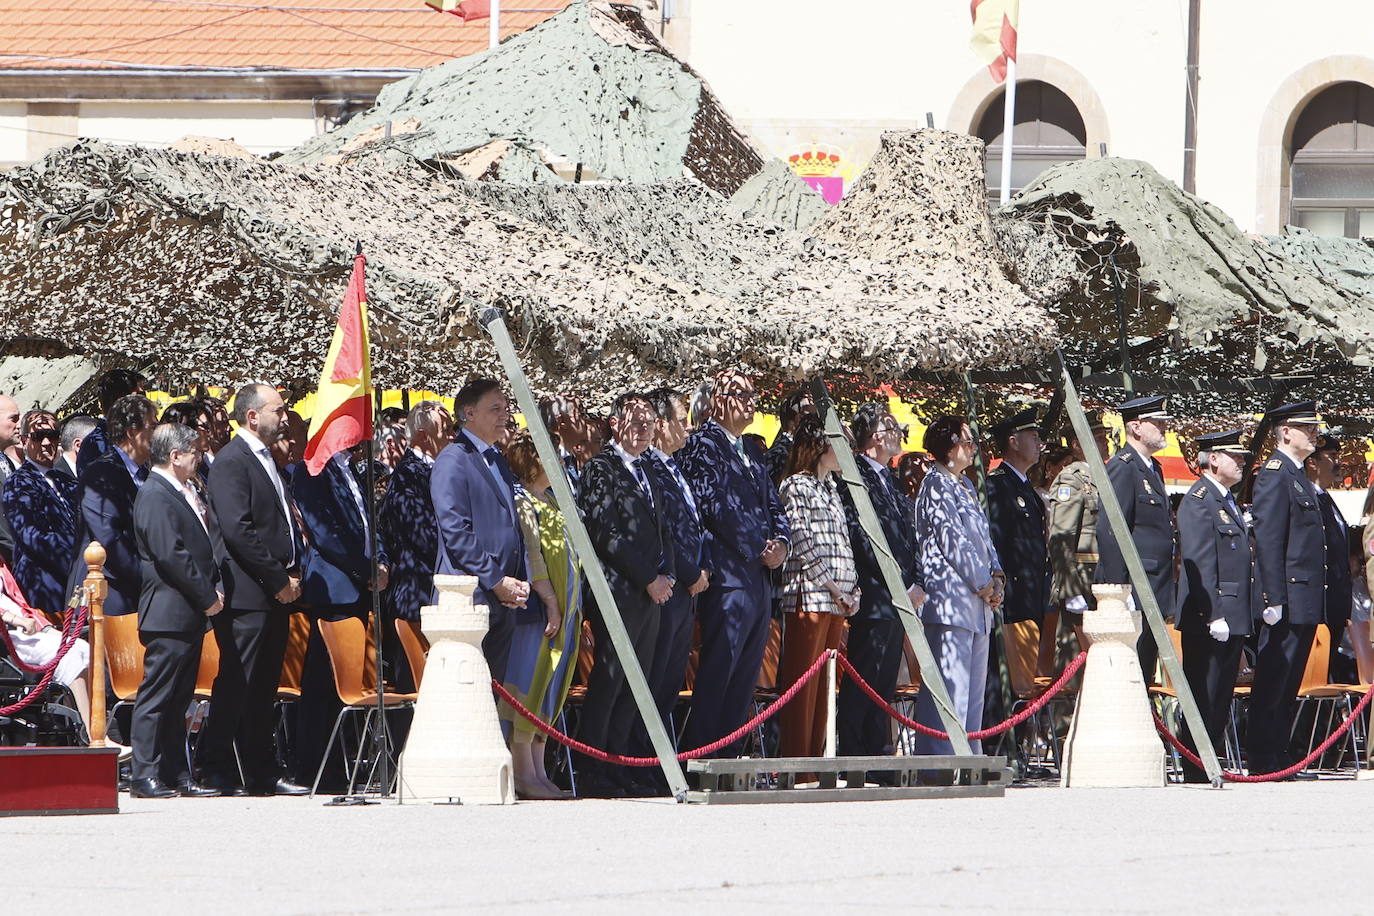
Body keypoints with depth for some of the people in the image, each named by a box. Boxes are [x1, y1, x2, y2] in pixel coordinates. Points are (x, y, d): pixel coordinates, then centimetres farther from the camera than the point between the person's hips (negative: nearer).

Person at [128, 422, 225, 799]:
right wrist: (207, 597, -15)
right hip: (169, 612, -10)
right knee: (157, 696, -7)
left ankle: (178, 776, 14)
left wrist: (217, 588, 6)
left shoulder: (186, 493, 18)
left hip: (192, 612, 10)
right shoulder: (154, 495, -13)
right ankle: (144, 777, -6)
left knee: (178, 699, 12)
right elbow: (171, 555, -19)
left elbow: (212, 542, 21)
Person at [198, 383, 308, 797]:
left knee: (264, 688, 11)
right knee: (235, 685, -8)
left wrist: (293, 573, 9)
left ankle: (263, 774, 14)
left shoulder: (267, 460, 20)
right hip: (247, 593, -9)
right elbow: (237, 529, -18)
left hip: (277, 592, 9)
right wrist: (278, 580, -15)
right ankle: (215, 771, -6)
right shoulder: (231, 461, -11)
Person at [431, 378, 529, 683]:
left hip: (503, 599, 9)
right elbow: (456, 532, -14)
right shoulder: (453, 460, -7)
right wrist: (496, 582, -14)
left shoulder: (498, 462, 21)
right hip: (470, 598, -9)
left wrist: (520, 581, 7)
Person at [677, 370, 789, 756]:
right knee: (717, 672, -10)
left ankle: (728, 754, 10)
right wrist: (759, 549, -11)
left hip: (759, 576, 9)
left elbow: (773, 505, 23)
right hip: (729, 575, -9)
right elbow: (715, 505, -14)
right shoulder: (704, 444, -5)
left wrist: (780, 542, 2)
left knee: (745, 678, 7)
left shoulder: (751, 451, 22)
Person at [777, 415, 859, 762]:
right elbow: (800, 542, -12)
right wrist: (832, 585, -13)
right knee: (802, 683, -9)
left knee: (824, 687, 7)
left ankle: (816, 760, 9)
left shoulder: (831, 489, 22)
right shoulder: (796, 486, -4)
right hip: (808, 597, -9)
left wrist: (852, 590, 8)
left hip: (836, 602, 9)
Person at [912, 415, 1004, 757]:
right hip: (950, 597, -10)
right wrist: (983, 583, -8)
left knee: (973, 688, 9)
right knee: (951, 686, -13)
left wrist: (995, 576, 6)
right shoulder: (937, 484, -7)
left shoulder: (965, 485, 20)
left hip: (976, 602, 10)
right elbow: (951, 538, -13)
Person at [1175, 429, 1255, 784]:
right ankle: (1197, 773, -7)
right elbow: (1200, 564, -18)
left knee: (1221, 699, 11)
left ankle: (1210, 766, 15)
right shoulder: (1199, 501, -12)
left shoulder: (1228, 501, 19)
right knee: (1204, 698, -8)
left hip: (1232, 618, 10)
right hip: (1207, 620, -10)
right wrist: (1213, 616, -22)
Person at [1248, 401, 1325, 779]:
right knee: (1274, 681, -7)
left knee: (1289, 682, 11)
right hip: (1289, 598, -10)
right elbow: (1267, 539, -17)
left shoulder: (1298, 476, 19)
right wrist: (1274, 600, -21)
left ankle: (1279, 755, 14)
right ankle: (1264, 760, -5)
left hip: (1305, 601, 10)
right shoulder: (1275, 474, -11)